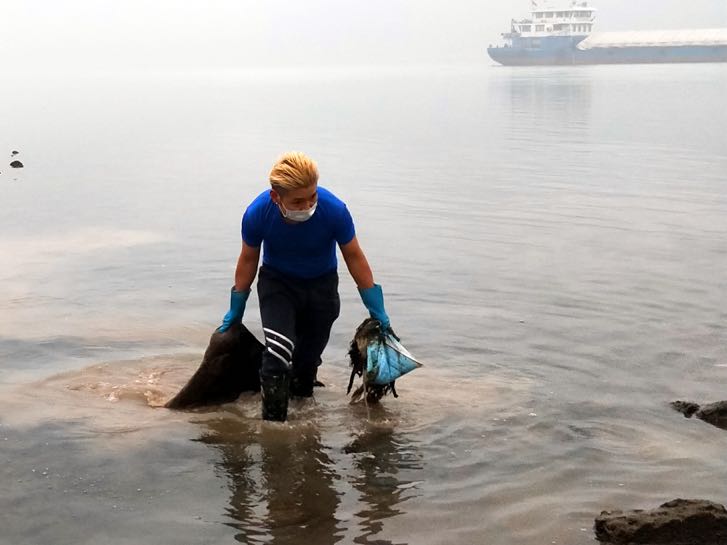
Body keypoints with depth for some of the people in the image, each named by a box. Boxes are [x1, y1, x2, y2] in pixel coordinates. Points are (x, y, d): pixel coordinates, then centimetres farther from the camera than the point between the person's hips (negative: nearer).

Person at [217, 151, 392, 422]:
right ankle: (272, 422, -11)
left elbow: (354, 257, -12)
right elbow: (248, 259, -7)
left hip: (321, 285, 1)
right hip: (276, 282, -1)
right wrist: (236, 310, 4)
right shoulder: (257, 214, -27)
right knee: (278, 349, -23)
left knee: (308, 358, 11)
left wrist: (377, 311, -6)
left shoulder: (334, 210, -30)